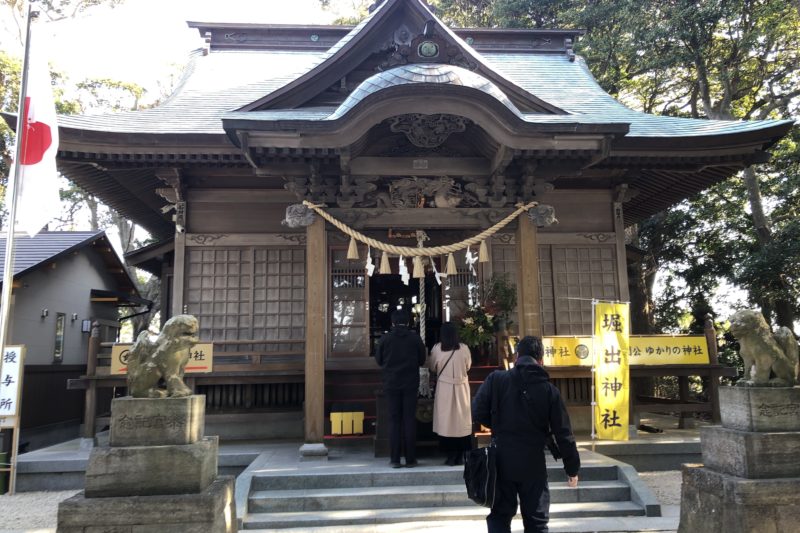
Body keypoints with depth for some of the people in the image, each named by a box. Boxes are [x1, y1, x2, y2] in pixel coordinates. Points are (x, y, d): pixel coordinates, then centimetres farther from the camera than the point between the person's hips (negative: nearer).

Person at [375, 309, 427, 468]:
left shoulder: (385, 339, -6)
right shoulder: (415, 338, -5)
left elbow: (378, 360, 3)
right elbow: (422, 360, 3)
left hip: (391, 384, 0)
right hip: (410, 384, 0)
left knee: (394, 420, 7)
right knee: (409, 420, 6)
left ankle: (395, 459, 7)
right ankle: (410, 459, 8)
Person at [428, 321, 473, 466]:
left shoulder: (437, 348, -8)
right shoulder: (464, 349, -7)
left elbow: (432, 367, 6)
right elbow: (468, 366, 9)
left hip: (444, 388, -1)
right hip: (461, 388, 1)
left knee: (446, 421, 6)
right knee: (461, 420, 10)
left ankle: (451, 456, 8)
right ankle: (461, 456, 14)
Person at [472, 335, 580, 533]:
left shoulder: (496, 379, -7)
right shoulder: (549, 389, -4)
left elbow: (477, 413, -8)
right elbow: (563, 433, -1)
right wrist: (572, 468, 10)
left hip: (502, 460, 0)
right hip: (533, 463, 0)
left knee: (499, 516, 14)